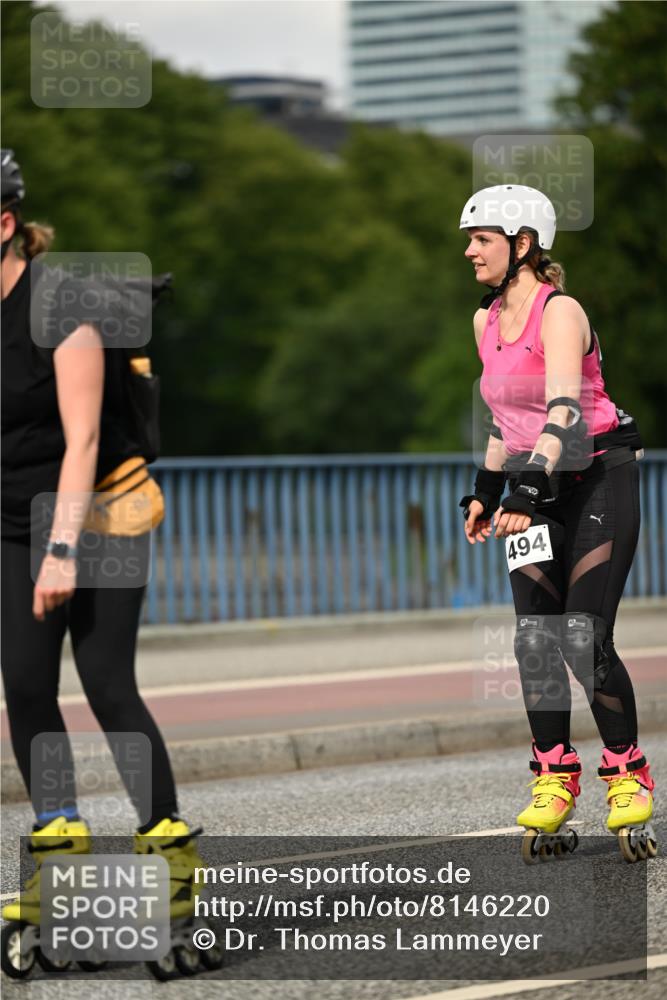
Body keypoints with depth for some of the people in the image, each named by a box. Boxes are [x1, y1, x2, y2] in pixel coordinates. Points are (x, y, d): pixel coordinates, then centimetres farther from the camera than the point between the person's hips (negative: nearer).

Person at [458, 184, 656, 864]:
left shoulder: (559, 311, -15)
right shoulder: (486, 320, 10)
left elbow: (564, 408, -28)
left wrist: (530, 485, -38)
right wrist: (487, 490, 21)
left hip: (599, 480, -7)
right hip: (535, 487, 7)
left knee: (583, 638, -14)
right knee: (535, 638, -6)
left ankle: (627, 776, 0)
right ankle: (553, 777, 0)